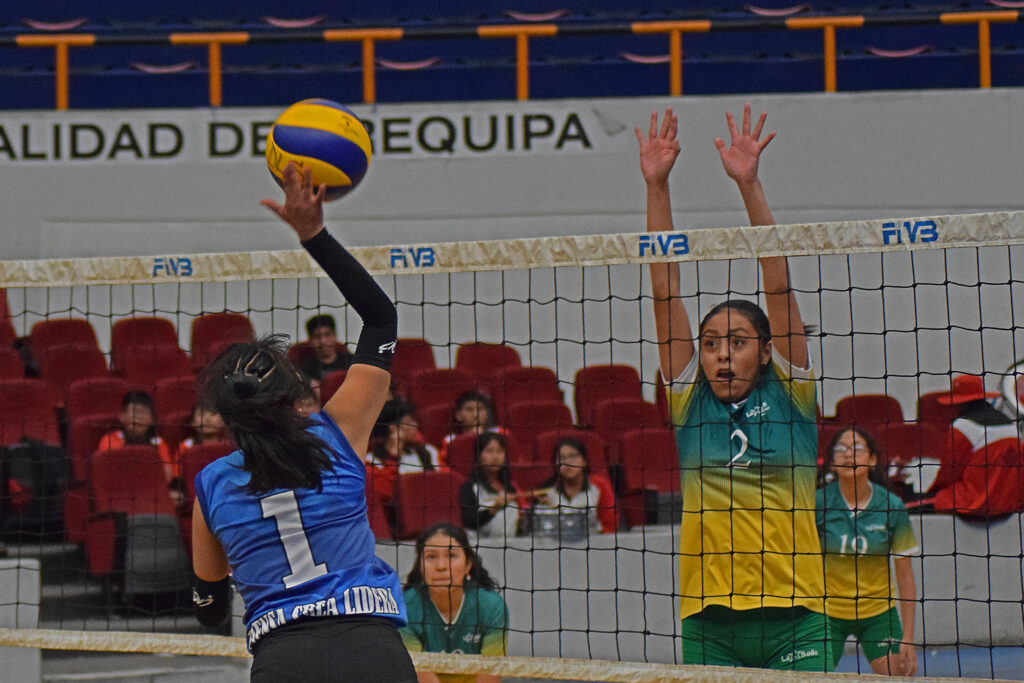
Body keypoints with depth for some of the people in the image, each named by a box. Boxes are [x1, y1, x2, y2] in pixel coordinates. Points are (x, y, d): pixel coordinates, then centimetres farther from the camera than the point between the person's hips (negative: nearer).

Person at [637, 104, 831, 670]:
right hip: (709, 620, 2)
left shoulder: (790, 395, 4)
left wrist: (748, 185, -10)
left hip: (793, 618, -2)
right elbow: (664, 289, 5)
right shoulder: (690, 404, 8)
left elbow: (778, 283, -3)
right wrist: (656, 186, 0)